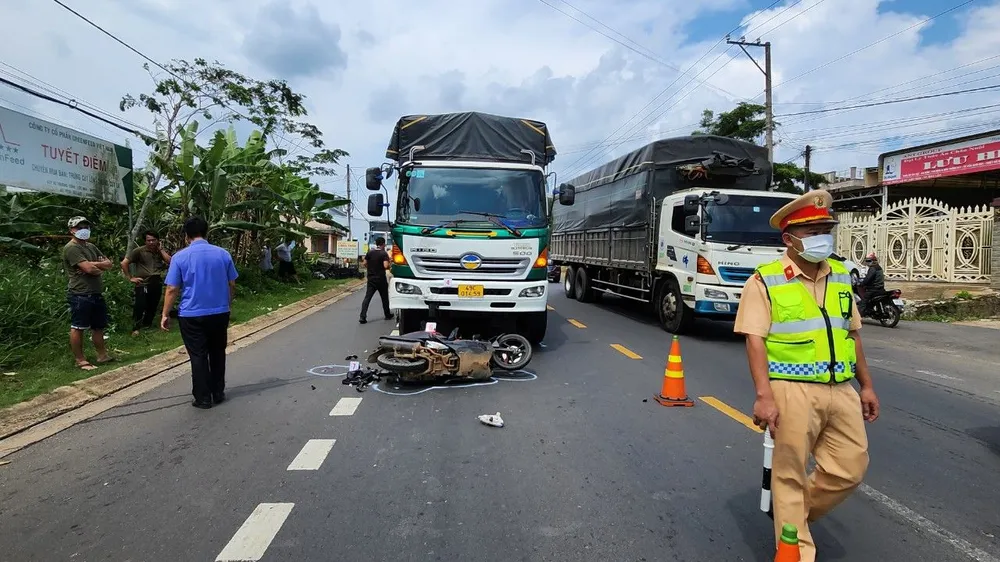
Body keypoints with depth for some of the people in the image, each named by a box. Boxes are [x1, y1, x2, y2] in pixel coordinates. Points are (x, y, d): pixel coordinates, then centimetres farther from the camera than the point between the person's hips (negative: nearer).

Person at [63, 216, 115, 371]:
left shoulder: (91, 247, 17)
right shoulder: (71, 248, -11)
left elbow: (109, 264, 10)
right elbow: (89, 269, -21)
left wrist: (93, 265, -9)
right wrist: (100, 267, 0)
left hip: (97, 294, 9)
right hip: (80, 295, -9)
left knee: (98, 327, 14)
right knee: (78, 328, 0)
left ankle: (102, 356, 23)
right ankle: (80, 360, 6)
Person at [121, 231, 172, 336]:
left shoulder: (161, 251, 9)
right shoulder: (139, 251, -5)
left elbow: (170, 262, -6)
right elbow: (124, 263, -6)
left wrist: (160, 249, -5)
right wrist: (130, 278, -8)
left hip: (157, 284, 4)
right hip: (142, 284, -4)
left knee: (152, 307, 14)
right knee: (139, 307, -8)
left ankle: (147, 325, 31)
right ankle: (135, 328, 3)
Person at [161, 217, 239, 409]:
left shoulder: (180, 257, -8)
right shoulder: (223, 254, 0)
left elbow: (172, 290, -7)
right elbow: (232, 286, 5)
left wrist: (165, 315, 3)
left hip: (192, 315, -3)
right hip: (220, 313, 3)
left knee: (198, 357, 5)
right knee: (217, 354, 15)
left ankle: (203, 398, 10)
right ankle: (218, 394, 22)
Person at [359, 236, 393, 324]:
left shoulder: (370, 252, 3)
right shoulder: (384, 254, -10)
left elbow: (364, 264, 3)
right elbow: (386, 266, -22)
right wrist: (390, 266, -1)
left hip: (371, 278, 3)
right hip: (381, 279, -3)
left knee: (367, 297, 0)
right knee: (384, 297, 14)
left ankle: (362, 317, -11)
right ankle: (388, 315, 27)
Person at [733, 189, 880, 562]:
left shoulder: (840, 276, 12)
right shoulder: (765, 281, -8)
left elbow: (852, 334, 19)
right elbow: (755, 339, -13)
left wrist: (866, 385, 19)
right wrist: (764, 396, -20)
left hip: (841, 390, 7)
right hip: (793, 391, -6)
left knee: (850, 468, 12)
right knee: (790, 474, 3)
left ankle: (793, 513, 35)